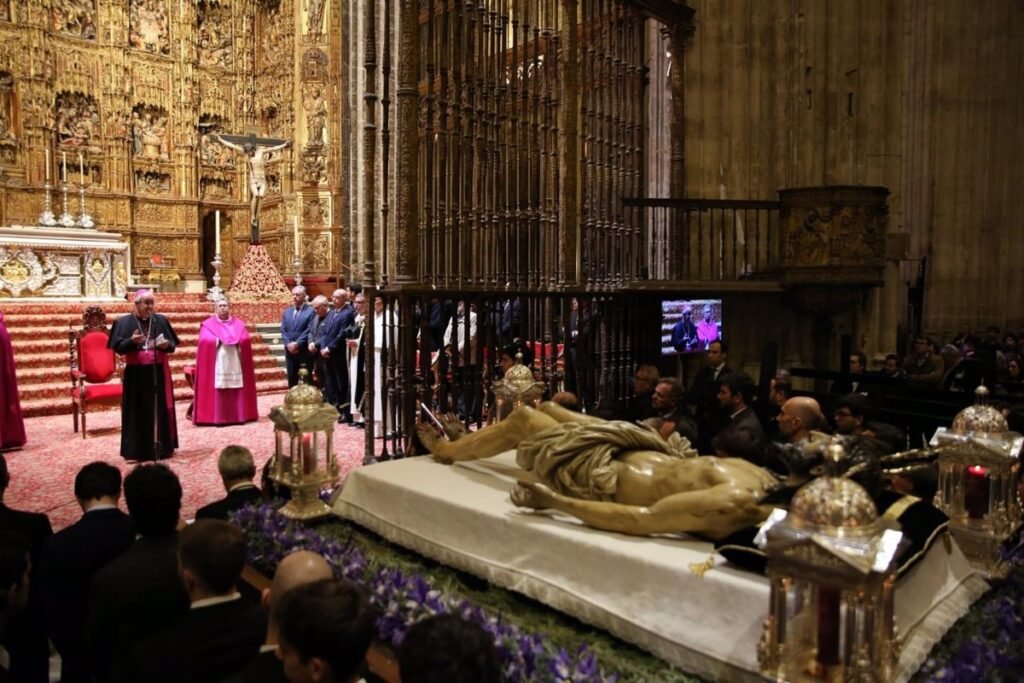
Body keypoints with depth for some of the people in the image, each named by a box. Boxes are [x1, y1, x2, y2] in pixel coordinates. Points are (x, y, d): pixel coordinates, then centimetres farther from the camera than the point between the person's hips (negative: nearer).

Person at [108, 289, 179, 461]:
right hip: (136, 374, -2)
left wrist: (166, 345, -15)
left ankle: (161, 446, 14)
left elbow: (173, 345, 7)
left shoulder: (161, 320, 6)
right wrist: (131, 341, -23)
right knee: (138, 411, 1)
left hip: (158, 372, 2)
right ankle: (136, 450, 7)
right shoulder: (124, 322, -1)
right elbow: (118, 347, -5)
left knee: (160, 409, 6)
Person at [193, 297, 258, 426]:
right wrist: (217, 341, -10)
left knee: (237, 391, 0)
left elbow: (246, 340, 4)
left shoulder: (238, 324, 12)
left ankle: (238, 416, 7)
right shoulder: (208, 324, 6)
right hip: (218, 364, -2)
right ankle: (218, 418, -2)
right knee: (218, 391, -6)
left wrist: (237, 341, -9)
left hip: (235, 363, 2)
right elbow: (205, 342, -5)